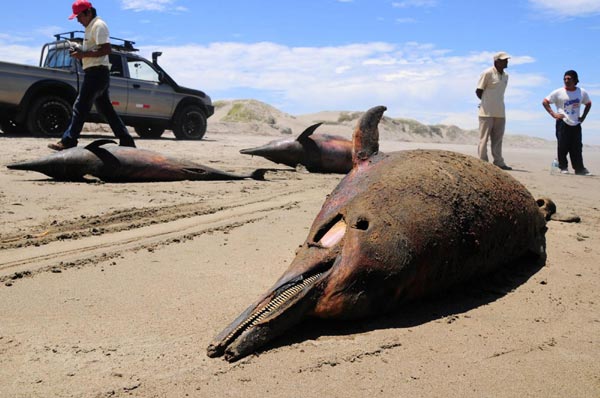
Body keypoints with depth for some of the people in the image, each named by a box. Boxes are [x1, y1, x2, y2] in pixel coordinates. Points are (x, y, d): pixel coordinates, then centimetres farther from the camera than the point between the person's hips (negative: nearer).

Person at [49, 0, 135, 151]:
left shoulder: (98, 25, -11)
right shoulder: (90, 27, 21)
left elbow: (106, 49, -21)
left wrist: (83, 54, -20)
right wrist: (80, 53, 8)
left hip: (96, 73, -11)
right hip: (96, 73, 11)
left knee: (80, 107, -9)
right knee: (106, 109, 10)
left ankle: (68, 142, -6)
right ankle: (126, 140, 12)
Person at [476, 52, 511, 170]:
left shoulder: (505, 76, 12)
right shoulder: (487, 73, -9)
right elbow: (478, 91, -6)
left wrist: (493, 102, 11)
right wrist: (487, 102, 5)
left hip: (500, 112, 7)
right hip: (487, 112, -7)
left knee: (498, 139, 9)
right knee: (484, 138, -2)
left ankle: (498, 162, 13)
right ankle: (482, 162, 1)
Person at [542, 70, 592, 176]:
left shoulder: (582, 93, 6)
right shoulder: (558, 92, -4)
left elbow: (588, 104, 22)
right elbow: (545, 102, -1)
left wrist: (583, 116, 9)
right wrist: (553, 114, -9)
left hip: (576, 124, 3)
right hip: (562, 123, -3)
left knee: (577, 147, 4)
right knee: (562, 146, -5)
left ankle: (579, 169, 8)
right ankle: (563, 167, 4)